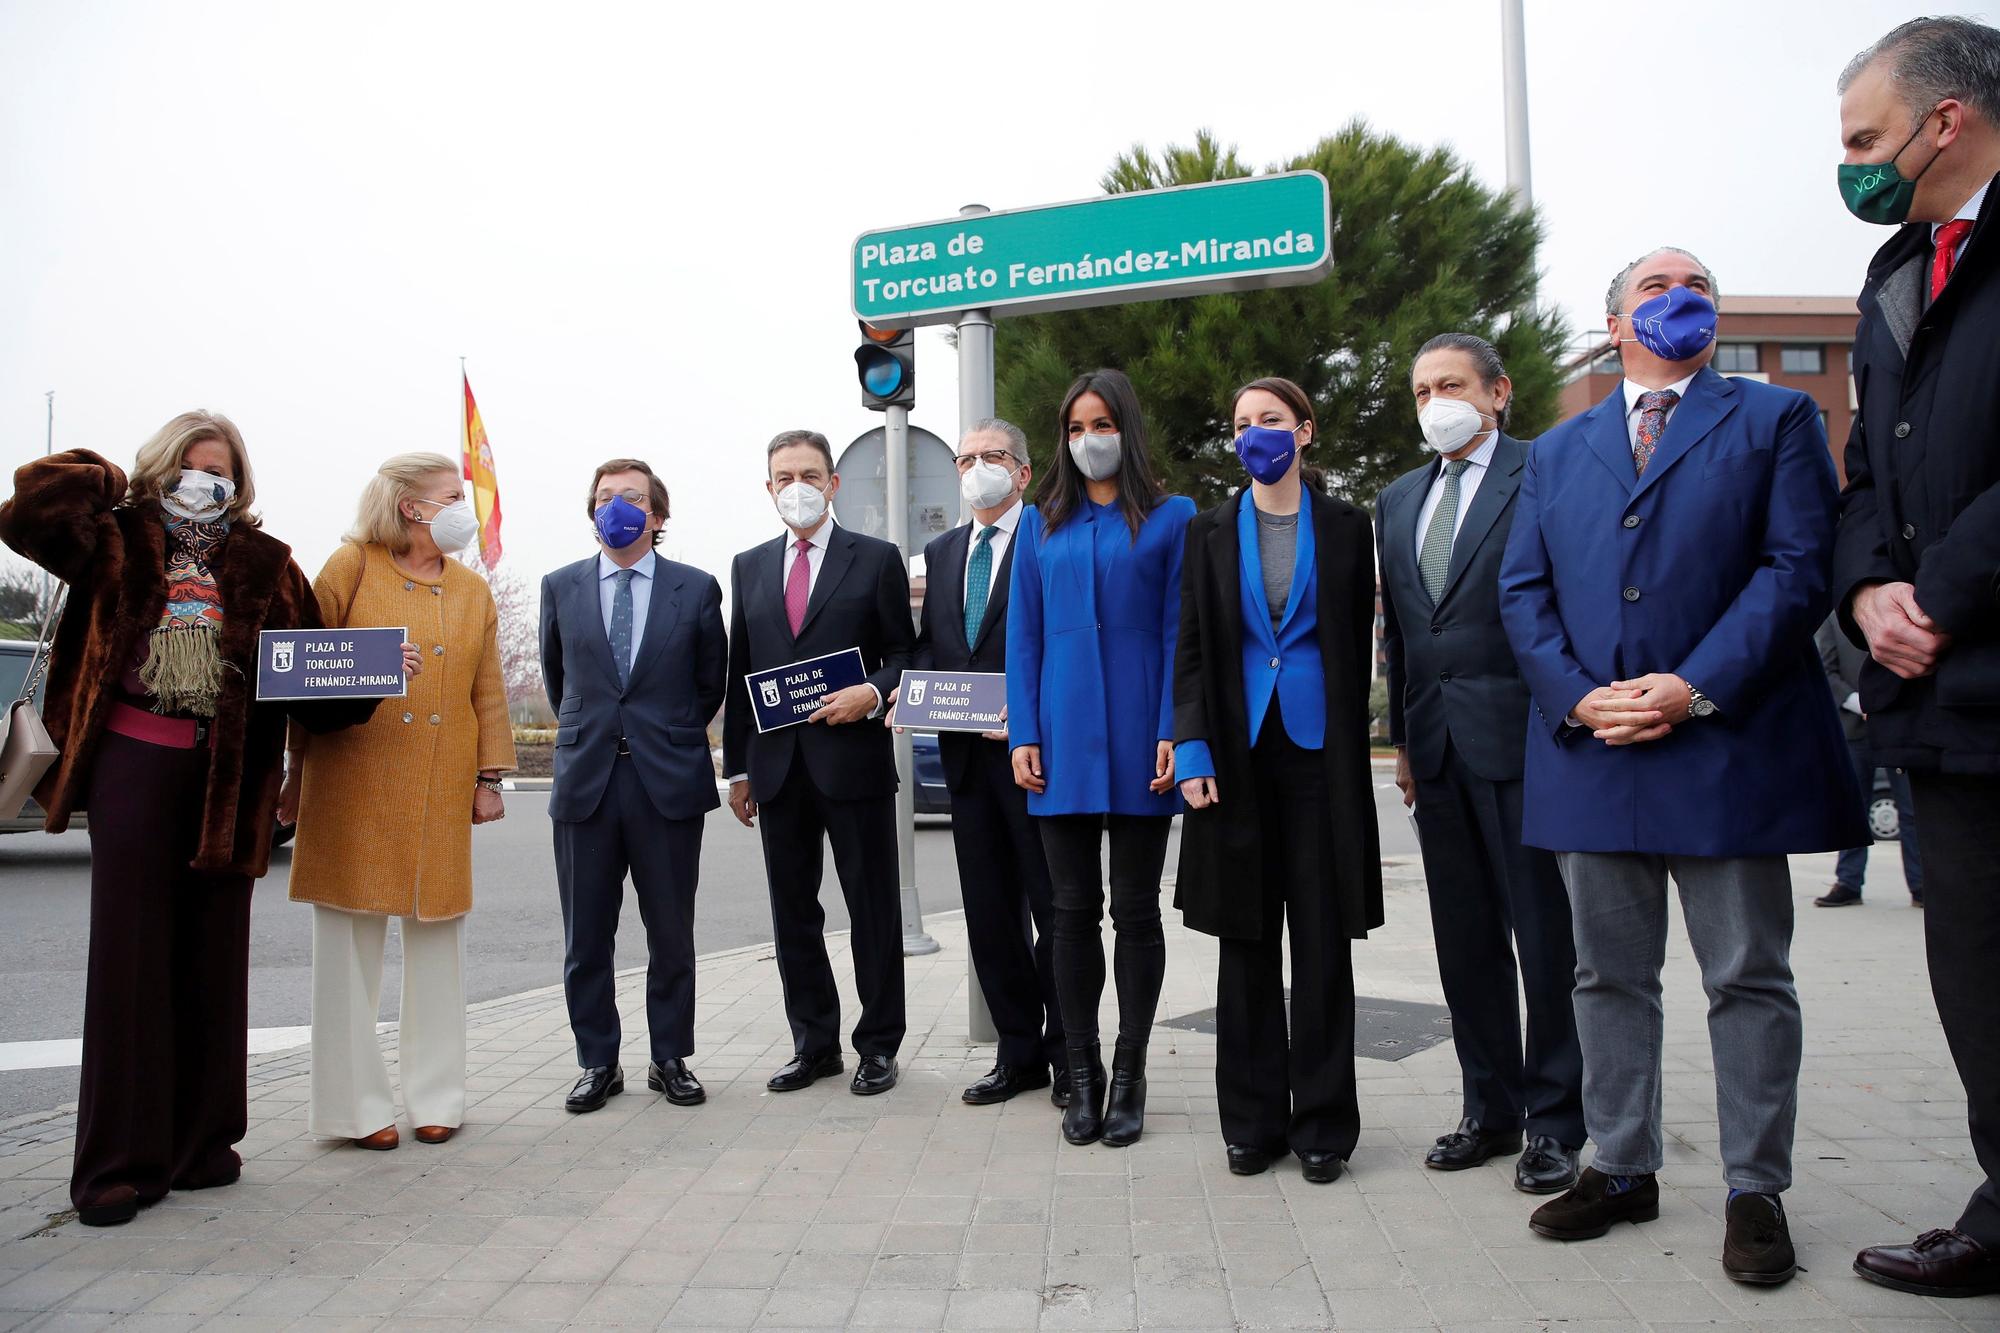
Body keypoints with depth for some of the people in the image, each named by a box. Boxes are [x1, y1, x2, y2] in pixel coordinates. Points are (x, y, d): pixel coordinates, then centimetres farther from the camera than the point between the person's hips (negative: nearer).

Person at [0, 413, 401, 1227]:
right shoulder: (119, 542, 6)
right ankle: (121, 1160, 8)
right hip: (135, 762, -2)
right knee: (131, 955, 1)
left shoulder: (263, 563, 8)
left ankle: (199, 1142, 18)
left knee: (214, 957, 7)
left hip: (228, 774, 2)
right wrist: (114, 484, 0)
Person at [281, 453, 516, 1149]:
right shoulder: (353, 566, 2)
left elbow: (488, 693, 12)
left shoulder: (473, 591, 14)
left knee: (436, 940, 7)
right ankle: (358, 1103, 12)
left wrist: (489, 777, 7)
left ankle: (435, 1098, 17)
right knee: (350, 941, 2)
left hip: (442, 792, 3)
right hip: (353, 785, -3)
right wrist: (296, 771, -1)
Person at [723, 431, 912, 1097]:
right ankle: (814, 1043, 23)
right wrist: (737, 766, 10)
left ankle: (878, 1045, 16)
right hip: (777, 765, 4)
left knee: (873, 908, 4)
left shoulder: (877, 560, 2)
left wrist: (874, 691, -18)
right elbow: (739, 671, 13)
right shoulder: (750, 567, 13)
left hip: (854, 759, -4)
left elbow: (905, 652, 3)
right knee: (793, 911, 11)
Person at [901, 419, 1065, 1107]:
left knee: (1052, 909, 2)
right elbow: (927, 642, 18)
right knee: (989, 914, 11)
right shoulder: (941, 552, 17)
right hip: (967, 754, 7)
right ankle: (1019, 1051, 23)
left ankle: (1068, 1050, 15)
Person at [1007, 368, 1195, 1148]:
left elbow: (1180, 632, -1)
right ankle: (1082, 1073, 17)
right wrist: (1022, 737, -1)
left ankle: (1129, 1075, 18)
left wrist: (1173, 732, -11)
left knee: (1135, 910, 6)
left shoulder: (1171, 519, 3)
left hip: (1138, 745, -2)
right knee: (1074, 910, 7)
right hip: (1063, 741, 2)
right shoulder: (1041, 525, 11)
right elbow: (1023, 636, 8)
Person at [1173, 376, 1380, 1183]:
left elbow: (1359, 646, 8)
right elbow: (1191, 648, 4)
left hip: (1319, 753, -1)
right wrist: (1192, 750, -7)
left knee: (1323, 941, 2)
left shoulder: (1346, 528, 6)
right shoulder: (1210, 533, 8)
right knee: (1246, 942, 6)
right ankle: (1253, 1122, 16)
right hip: (1237, 754, 1)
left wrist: (1349, 745, 3)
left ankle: (1322, 1123, 13)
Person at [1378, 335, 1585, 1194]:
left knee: (1545, 937, 1)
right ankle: (1491, 1110, 24)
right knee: (1466, 941, 12)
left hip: (1523, 736, -6)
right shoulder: (1398, 500, 17)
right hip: (1437, 745, 6)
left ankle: (1554, 1123, 14)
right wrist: (1402, 736, 14)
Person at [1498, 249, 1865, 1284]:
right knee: (1609, 976, 10)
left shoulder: (1774, 419, 8)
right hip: (1591, 749, 3)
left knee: (1748, 979, 4)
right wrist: (1577, 696, -8)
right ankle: (1621, 1169, 23)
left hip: (1727, 748, -3)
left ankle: (1755, 1190, 18)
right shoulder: (1556, 452, 17)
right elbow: (1523, 591, 9)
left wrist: (1697, 688, -16)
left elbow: (1798, 567, -5)